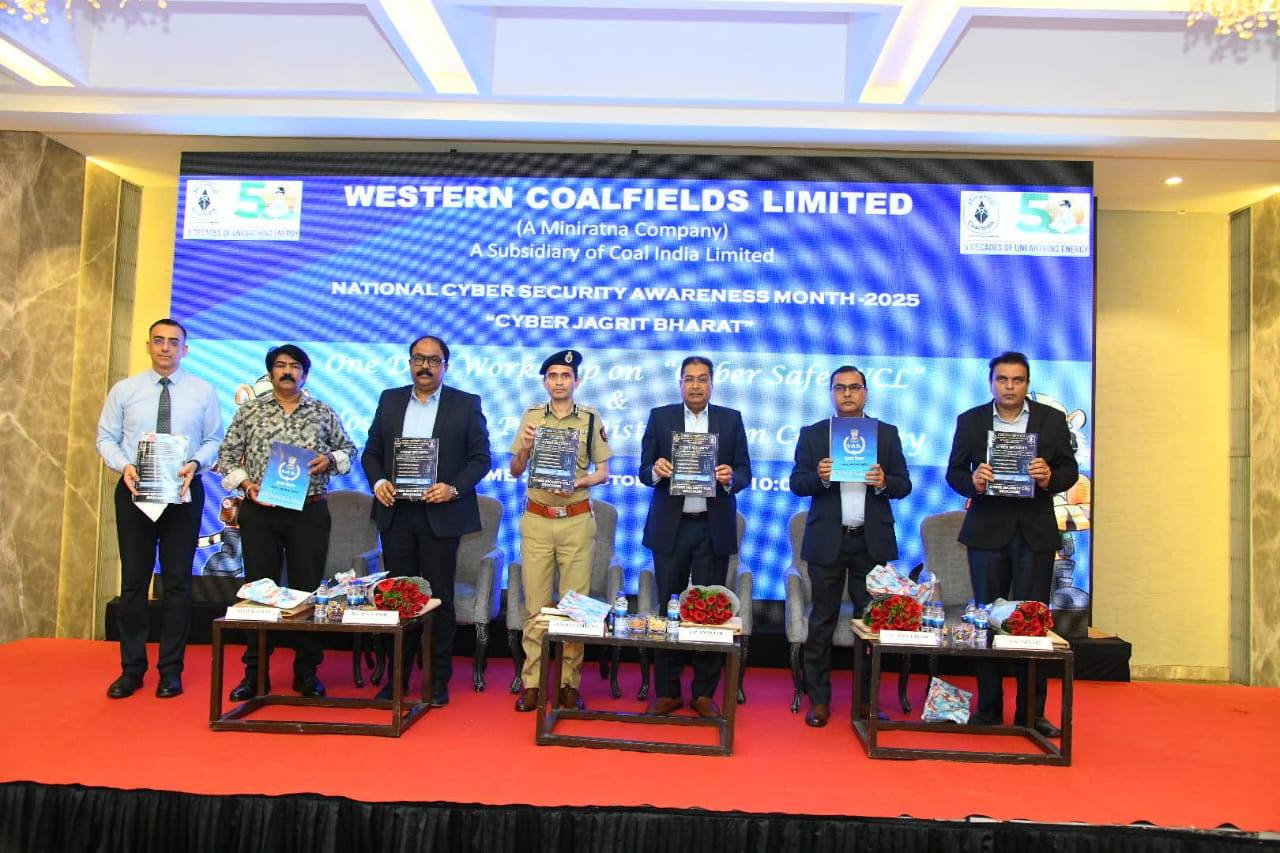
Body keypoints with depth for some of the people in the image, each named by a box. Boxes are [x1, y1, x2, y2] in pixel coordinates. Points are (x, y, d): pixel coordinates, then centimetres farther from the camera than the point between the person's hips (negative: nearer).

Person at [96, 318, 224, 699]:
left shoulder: (203, 391, 2)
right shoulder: (124, 390, 4)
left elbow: (215, 440, 2)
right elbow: (106, 437, 5)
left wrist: (195, 463, -17)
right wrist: (124, 465, -13)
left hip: (183, 492, -1)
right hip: (134, 490, 1)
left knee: (178, 581, 4)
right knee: (133, 580, 6)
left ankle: (171, 669, 14)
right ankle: (131, 668, 18)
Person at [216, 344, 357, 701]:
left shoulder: (323, 412, 7)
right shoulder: (250, 411, 7)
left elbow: (348, 449, 13)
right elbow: (227, 454, 7)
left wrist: (330, 460, -7)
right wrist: (244, 482, -8)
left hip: (309, 513, 0)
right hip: (259, 513, 0)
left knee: (307, 589, 3)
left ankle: (306, 673, 15)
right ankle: (255, 673, 16)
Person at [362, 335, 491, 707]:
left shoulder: (466, 404, 1)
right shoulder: (390, 400, 10)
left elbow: (481, 458, -1)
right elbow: (371, 452, 12)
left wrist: (454, 488, -15)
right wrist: (377, 481, -7)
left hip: (440, 514, -3)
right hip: (396, 512, 3)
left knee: (440, 599, 4)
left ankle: (439, 680, 15)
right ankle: (397, 676, 22)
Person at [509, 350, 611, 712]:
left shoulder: (592, 419, 2)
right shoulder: (531, 416, 6)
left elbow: (603, 472, 4)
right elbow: (515, 471, 8)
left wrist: (579, 481, -15)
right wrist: (524, 448, -12)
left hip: (576, 521, -1)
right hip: (536, 520, 1)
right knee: (535, 604, 4)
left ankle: (569, 683, 12)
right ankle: (531, 682, 12)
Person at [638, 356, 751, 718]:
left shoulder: (731, 419, 7)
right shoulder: (660, 416, 6)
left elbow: (744, 472, 4)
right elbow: (644, 471, 3)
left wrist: (731, 478, -17)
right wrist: (656, 470, -19)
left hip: (714, 528, 0)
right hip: (670, 527, 0)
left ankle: (704, 693, 15)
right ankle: (667, 692, 16)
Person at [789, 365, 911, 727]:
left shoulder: (887, 434, 8)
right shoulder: (812, 434, 6)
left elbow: (903, 484, 5)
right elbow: (797, 483, 1)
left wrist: (884, 482, -16)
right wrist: (819, 477, -19)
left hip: (872, 541, 1)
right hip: (827, 541, -1)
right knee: (822, 622, 5)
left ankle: (866, 698, 19)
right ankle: (818, 699, 14)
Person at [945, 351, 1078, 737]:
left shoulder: (1052, 420, 4)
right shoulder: (970, 421, 4)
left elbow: (1070, 469, 5)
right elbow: (954, 472, 4)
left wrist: (1050, 478, -16)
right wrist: (972, 482, -18)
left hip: (1036, 532, 0)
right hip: (988, 530, 0)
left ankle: (1031, 712, 13)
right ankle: (988, 710, 16)